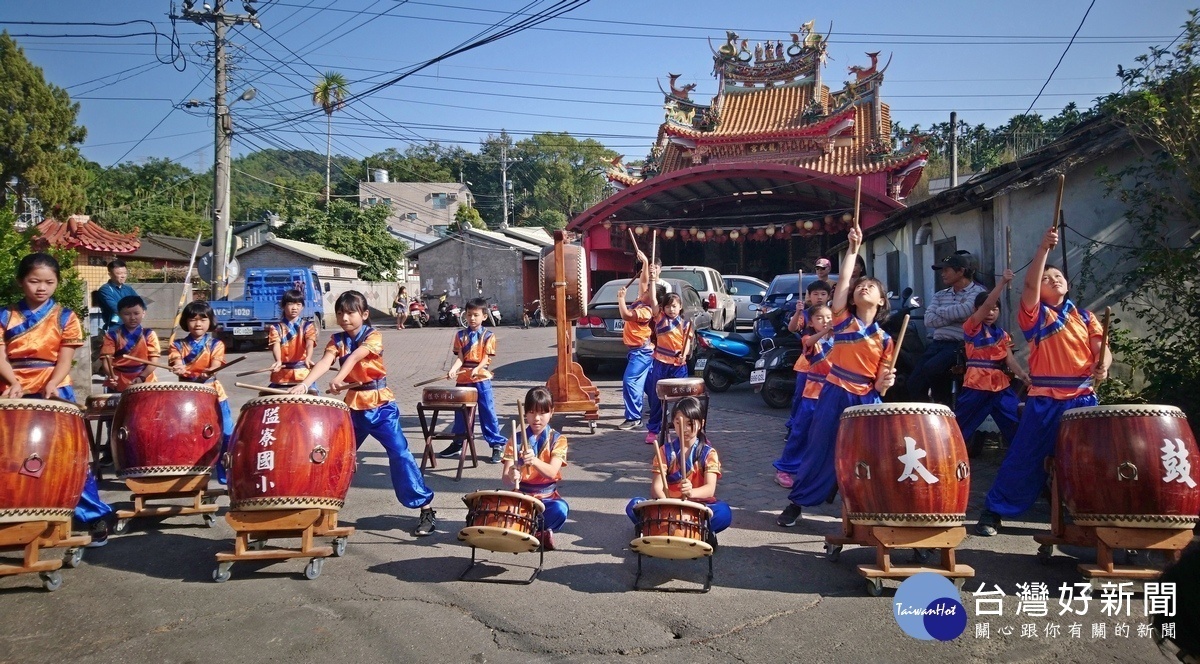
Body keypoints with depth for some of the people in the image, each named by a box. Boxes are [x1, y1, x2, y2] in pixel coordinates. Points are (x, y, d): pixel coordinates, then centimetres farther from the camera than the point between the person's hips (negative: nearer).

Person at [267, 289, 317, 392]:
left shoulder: (308, 326, 5)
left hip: (303, 373, -1)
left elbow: (310, 344, -12)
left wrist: (308, 358, -35)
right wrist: (278, 361, -33)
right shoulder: (276, 328, 6)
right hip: (282, 375, 1)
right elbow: (276, 345, -10)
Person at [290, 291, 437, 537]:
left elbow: (356, 356, -28)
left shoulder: (373, 336, -9)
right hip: (353, 405, 5)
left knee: (399, 453, -11)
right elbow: (325, 362, -14)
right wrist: (304, 384, -33)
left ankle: (426, 509, -8)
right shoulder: (337, 340, 3)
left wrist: (339, 378, -46)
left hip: (380, 404, -5)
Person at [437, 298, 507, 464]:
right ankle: (457, 443, 29)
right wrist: (453, 369, -20)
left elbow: (486, 358, -9)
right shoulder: (460, 335, 7)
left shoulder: (488, 335, -1)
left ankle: (498, 445, 4)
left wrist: (476, 369, -26)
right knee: (460, 412, 15)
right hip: (463, 379, 4)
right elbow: (460, 357, 0)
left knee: (487, 412, -3)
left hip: (481, 379, -4)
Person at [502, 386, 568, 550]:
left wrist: (534, 460, -40)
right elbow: (505, 475, -8)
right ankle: (541, 532, -8)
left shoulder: (558, 440, -2)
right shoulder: (516, 440, 1)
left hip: (547, 498, -1)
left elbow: (551, 472, -18)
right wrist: (511, 477, -35)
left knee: (560, 509, -35)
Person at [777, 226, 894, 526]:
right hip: (834, 395, -1)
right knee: (819, 449, 3)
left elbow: (879, 382, 7)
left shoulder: (885, 340, 6)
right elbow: (843, 280, -9)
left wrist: (885, 382, -15)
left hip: (867, 402, 1)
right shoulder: (843, 319, 3)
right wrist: (853, 248, -11)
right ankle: (796, 502, 16)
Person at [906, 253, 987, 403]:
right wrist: (955, 316, -11)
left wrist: (941, 311, -3)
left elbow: (966, 310, -21)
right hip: (937, 343, 6)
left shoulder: (977, 292, 1)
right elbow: (928, 320, 2)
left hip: (960, 344, -6)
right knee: (912, 382, -9)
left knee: (929, 369, -28)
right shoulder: (940, 295, 18)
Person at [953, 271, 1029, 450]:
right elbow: (986, 304, -16)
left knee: (1017, 426, 2)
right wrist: (1003, 281, -22)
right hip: (976, 386, -5)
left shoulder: (1002, 334, 14)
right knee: (959, 429, 1)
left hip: (1001, 387, 5)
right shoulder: (972, 328, -2)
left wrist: (1021, 374, -17)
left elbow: (1009, 359, 3)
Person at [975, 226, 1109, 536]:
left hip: (1082, 400, 3)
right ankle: (993, 512, 6)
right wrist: (1044, 248, -20)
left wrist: (1101, 365, -19)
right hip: (1044, 402, -3)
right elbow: (1029, 284, -14)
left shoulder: (1085, 317, 14)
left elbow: (1101, 348, 4)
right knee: (1022, 461, -2)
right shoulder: (1035, 315, 4)